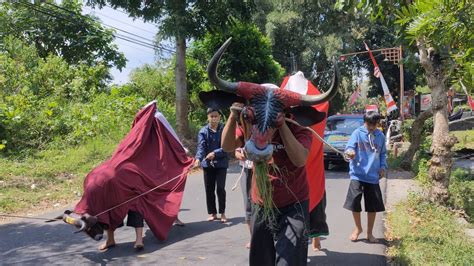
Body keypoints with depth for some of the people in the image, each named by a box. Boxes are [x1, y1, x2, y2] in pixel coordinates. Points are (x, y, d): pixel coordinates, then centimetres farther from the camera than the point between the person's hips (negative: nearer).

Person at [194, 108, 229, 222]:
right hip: (207, 164, 2)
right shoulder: (203, 131, -1)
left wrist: (215, 153, -25)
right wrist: (198, 158, -31)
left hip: (221, 163, -2)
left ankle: (222, 213, 13)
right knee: (209, 189, 7)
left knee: (220, 188, -3)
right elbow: (201, 147, -13)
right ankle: (212, 213, 21)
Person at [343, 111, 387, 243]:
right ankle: (358, 228, 23)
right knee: (354, 202, -4)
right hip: (357, 175, -3)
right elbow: (349, 148, -10)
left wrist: (383, 167, 3)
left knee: (373, 206, 7)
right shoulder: (357, 133, -3)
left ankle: (369, 232, 26)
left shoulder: (380, 136, 8)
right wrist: (349, 153, -33)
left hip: (373, 177, 3)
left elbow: (383, 154, 18)